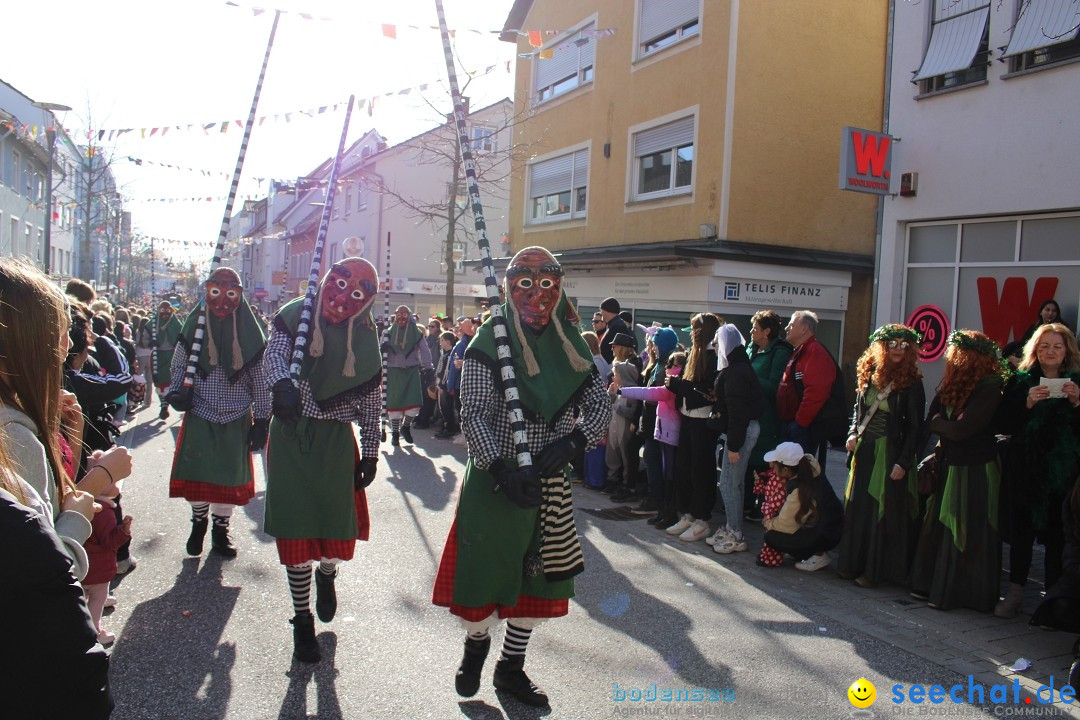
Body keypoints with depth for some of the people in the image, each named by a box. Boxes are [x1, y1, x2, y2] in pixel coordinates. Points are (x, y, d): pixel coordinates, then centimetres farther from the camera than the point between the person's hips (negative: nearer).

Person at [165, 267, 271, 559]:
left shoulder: (249, 331, -3)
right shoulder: (195, 325, -1)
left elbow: (260, 379, 0)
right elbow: (179, 364, 9)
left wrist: (261, 419, -1)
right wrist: (176, 392, -10)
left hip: (237, 419, 0)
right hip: (199, 416, 1)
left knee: (230, 478, 7)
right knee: (196, 474, 4)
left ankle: (220, 529, 26)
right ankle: (199, 523, 29)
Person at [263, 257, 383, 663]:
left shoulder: (366, 338, 3)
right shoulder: (295, 317, -1)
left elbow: (371, 400, 5)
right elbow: (273, 355, -17)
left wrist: (370, 453, 4)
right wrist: (281, 383, -39)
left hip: (336, 439, 1)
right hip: (291, 435, -1)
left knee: (340, 526, 2)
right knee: (295, 527, 1)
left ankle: (326, 573, 40)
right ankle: (302, 620, 18)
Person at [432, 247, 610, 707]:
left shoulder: (569, 345, 4)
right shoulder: (489, 342, -8)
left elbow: (600, 402, 1)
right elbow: (474, 414, -15)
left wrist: (572, 441, -19)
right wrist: (502, 469, -28)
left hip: (549, 483, 4)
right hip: (494, 482, -4)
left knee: (538, 577, 13)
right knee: (483, 572, 4)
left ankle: (512, 666, 34)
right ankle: (476, 645, 36)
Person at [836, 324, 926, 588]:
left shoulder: (911, 383, -10)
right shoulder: (869, 375, 5)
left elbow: (915, 427, -10)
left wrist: (903, 462, -15)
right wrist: (853, 434, 1)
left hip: (890, 454, -5)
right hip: (865, 450, 5)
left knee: (882, 511, 0)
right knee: (856, 507, 9)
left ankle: (873, 570, 11)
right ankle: (853, 563, 21)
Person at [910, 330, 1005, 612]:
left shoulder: (989, 387, -16)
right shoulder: (954, 382, 7)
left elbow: (961, 428, -21)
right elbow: (930, 424, 5)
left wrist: (936, 422, -5)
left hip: (975, 470, -8)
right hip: (949, 464, 8)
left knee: (968, 533, 2)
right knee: (937, 527, 12)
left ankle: (963, 593, 14)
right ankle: (931, 585, 23)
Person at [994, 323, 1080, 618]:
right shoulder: (1020, 381, 5)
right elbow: (1005, 424, -3)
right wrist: (1027, 403, -17)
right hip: (1024, 469, 0)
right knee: (1021, 530, 5)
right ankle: (1015, 592, 14)